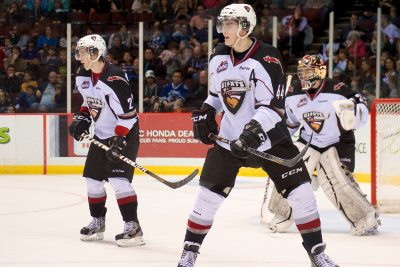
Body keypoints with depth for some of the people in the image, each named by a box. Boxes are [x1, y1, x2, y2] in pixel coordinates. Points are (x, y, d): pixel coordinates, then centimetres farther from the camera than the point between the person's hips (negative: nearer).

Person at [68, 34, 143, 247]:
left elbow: (127, 112, -23)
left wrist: (119, 140, -25)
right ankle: (97, 223, 26)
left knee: (118, 179, -18)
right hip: (101, 135, 9)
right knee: (93, 179, 10)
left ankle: (133, 227, -16)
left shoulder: (114, 78, -24)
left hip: (124, 134, -9)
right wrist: (81, 118, 4)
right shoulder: (82, 76, 3)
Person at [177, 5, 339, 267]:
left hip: (268, 136, -4)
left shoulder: (267, 59, -15)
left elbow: (273, 106, -20)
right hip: (229, 137, 4)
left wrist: (255, 130, -33)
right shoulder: (219, 58, 5)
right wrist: (205, 113, 6)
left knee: (299, 189, -8)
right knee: (209, 193, 0)